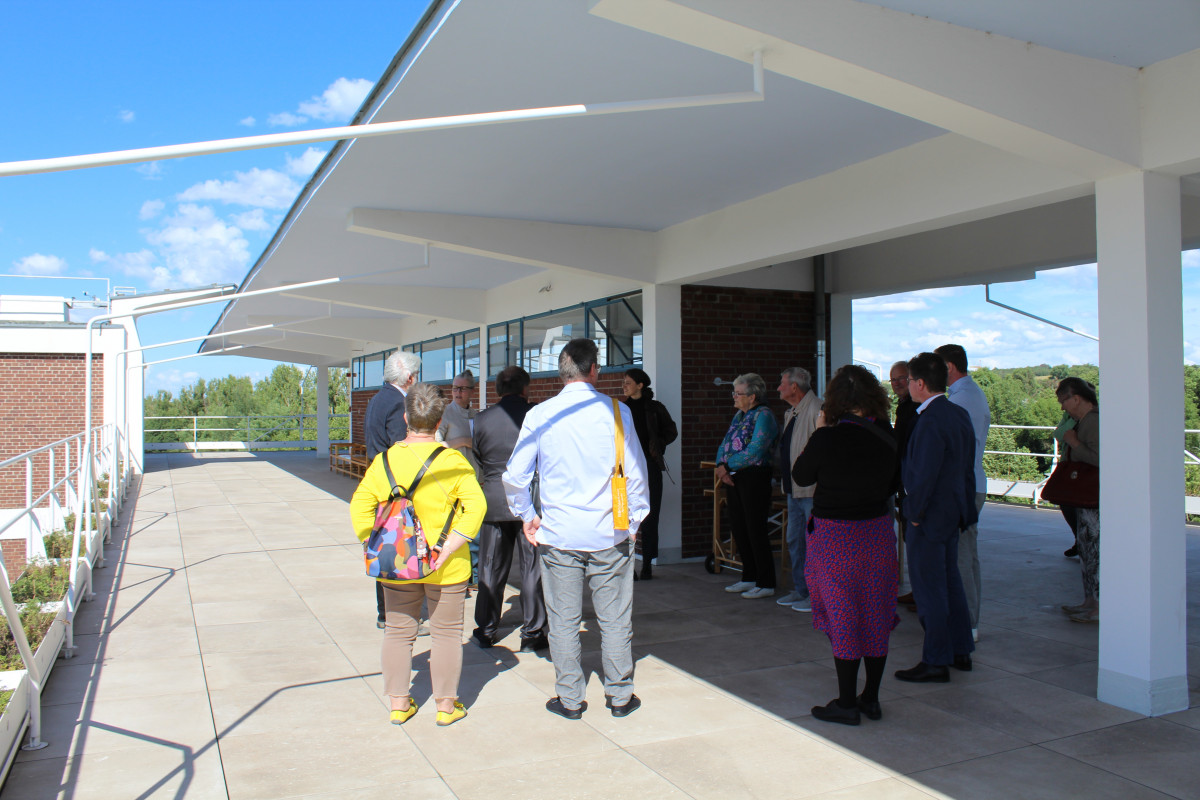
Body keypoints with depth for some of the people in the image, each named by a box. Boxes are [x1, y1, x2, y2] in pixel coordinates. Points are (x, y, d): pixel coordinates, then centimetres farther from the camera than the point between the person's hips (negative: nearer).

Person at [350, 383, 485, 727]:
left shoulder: (384, 460, -2)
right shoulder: (452, 461, -11)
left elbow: (360, 508, -1)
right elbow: (475, 506, -20)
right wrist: (448, 549, -17)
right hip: (446, 569, -2)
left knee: (398, 631, 17)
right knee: (445, 633, 11)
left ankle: (398, 704, 26)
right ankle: (446, 705, 20)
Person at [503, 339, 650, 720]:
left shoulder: (539, 416, -3)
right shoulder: (616, 411, -4)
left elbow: (514, 477, 0)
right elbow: (636, 473, -2)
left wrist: (527, 516, 14)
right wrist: (635, 520, 10)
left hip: (558, 534, 0)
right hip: (610, 534, 0)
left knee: (563, 620, 9)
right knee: (615, 618, 10)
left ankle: (569, 699, 19)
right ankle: (619, 695, 21)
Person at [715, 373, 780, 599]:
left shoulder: (763, 415, -11)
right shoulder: (739, 416, 16)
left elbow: (755, 452, -20)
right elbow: (724, 445, 14)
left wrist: (727, 466, -13)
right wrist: (721, 466, -5)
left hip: (754, 477, -9)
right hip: (733, 478, 9)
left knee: (755, 530, -4)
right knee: (738, 529, 12)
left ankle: (766, 584, 6)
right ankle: (749, 578, 24)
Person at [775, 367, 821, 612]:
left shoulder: (816, 410, -15)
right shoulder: (790, 413, 16)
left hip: (812, 489, -10)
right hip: (794, 488, 10)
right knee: (794, 540, 15)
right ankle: (800, 590, 25)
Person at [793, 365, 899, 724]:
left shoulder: (826, 438, -17)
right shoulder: (887, 436, -4)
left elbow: (800, 476, -1)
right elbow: (893, 484, 8)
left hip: (835, 536, -4)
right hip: (878, 532, 4)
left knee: (842, 617, 5)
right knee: (875, 615, 13)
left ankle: (847, 703, 13)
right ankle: (871, 698, 24)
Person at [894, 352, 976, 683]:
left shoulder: (930, 422, -22)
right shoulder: (959, 415, 8)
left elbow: (924, 474, -23)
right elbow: (967, 467, 14)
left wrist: (915, 513, -13)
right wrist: (967, 507, 19)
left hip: (930, 516, -10)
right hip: (953, 513, 10)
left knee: (928, 587, 0)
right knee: (949, 580, 19)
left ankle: (936, 661, 8)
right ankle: (960, 650, 30)